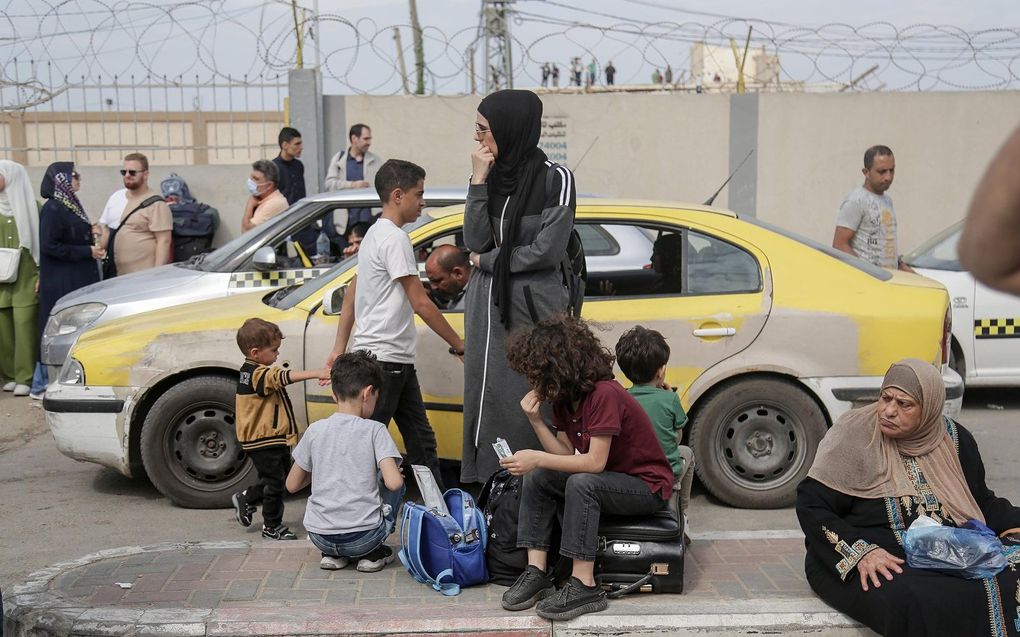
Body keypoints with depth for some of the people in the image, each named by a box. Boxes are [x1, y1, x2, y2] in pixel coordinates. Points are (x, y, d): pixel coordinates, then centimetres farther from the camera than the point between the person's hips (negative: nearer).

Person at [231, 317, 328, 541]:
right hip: (265, 441, -10)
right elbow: (286, 377, -41)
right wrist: (316, 373, -50)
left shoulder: (249, 371, 9)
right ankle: (272, 526, 12)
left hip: (261, 439, 10)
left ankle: (246, 499, 36)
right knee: (275, 482, 1)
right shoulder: (260, 374, -24)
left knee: (273, 479, 22)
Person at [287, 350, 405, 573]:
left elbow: (292, 485, 9)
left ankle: (332, 554, 16)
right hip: (364, 537, -3)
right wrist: (395, 474, 7)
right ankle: (372, 554, 12)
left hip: (319, 537, 3)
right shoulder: (374, 430, -5)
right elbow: (393, 482, -15)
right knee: (397, 486, 22)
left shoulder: (315, 430, 3)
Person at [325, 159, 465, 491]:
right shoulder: (395, 238, -14)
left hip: (397, 362, 10)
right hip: (384, 358, -10)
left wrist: (340, 347, 19)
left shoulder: (375, 233, 17)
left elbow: (350, 296, 19)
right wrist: (459, 345, -10)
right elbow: (420, 303, -16)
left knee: (421, 440, 13)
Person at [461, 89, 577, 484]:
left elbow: (547, 250, -13)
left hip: (533, 307, -6)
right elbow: (475, 241, 0)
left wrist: (487, 261, -3)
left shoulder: (554, 179, -6)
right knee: (486, 399, 6)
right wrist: (479, 182, -7)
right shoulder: (492, 176, 10)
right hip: (487, 307, 6)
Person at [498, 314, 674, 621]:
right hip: (611, 480, 9)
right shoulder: (564, 399, 1)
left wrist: (537, 458, -30)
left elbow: (595, 462, -30)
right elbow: (567, 455, -3)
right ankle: (537, 572, -10)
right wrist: (536, 420, -14)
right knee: (537, 478, -4)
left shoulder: (604, 394, -26)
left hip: (648, 486, -9)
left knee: (581, 483, -33)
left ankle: (584, 586, -29)